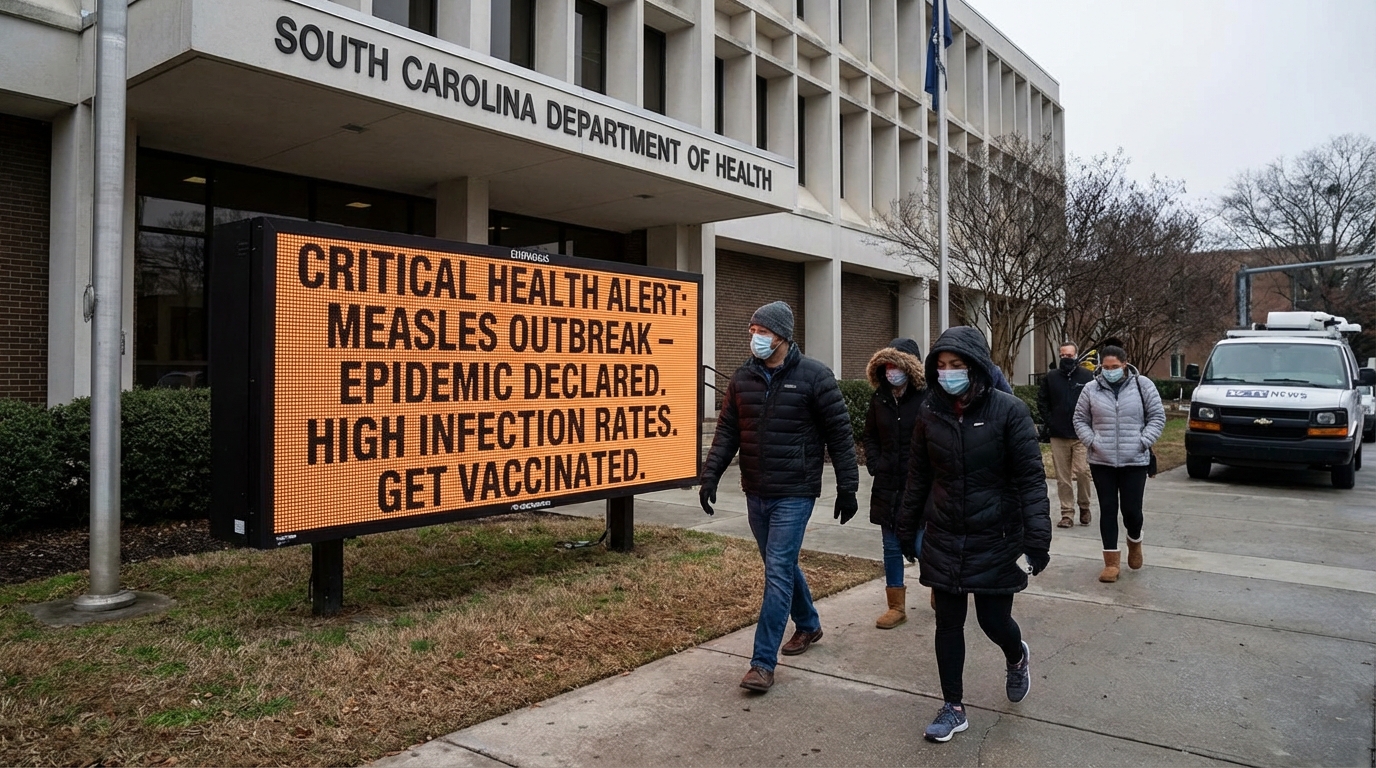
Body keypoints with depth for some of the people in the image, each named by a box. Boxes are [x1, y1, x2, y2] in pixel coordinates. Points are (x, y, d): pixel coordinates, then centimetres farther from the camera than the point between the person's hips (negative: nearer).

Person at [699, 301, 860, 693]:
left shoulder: (814, 376, -9)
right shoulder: (743, 378, 5)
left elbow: (840, 435, -6)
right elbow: (727, 432, 7)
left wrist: (847, 489, -5)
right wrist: (710, 475, -3)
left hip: (794, 494, -5)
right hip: (756, 493, 6)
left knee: (778, 571, -7)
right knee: (782, 565, 18)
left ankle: (763, 662, -1)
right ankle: (808, 625, 42)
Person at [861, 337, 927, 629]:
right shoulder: (879, 399, 5)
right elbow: (869, 435, 18)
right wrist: (873, 462, 5)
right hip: (887, 487, 5)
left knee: (923, 547, 1)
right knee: (892, 548, 10)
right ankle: (897, 607, 23)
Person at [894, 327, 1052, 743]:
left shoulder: (1009, 410, -12)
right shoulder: (930, 410, -1)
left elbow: (1031, 478, -11)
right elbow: (918, 475, 8)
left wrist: (1036, 538, -15)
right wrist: (907, 528, 12)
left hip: (995, 538, -3)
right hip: (944, 539, 3)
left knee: (994, 620, 7)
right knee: (948, 623, 8)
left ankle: (1017, 658, 44)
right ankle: (953, 708, 25)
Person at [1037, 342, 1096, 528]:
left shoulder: (1088, 377, 1)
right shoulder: (1050, 377, 6)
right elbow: (1042, 401, 11)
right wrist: (1049, 422, 1)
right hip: (1058, 436, 2)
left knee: (1082, 471, -9)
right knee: (1062, 477, 4)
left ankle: (1084, 507, 14)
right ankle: (1067, 513, 12)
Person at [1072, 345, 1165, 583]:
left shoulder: (1142, 385, -1)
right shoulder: (1091, 389, 2)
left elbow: (1157, 416, 2)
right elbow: (1080, 419, 9)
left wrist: (1143, 442, -8)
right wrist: (1091, 442, -5)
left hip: (1135, 461, -1)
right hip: (1101, 461, 1)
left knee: (1131, 509, 1)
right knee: (1108, 509, 4)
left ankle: (1135, 541, 35)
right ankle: (1112, 561, 13)